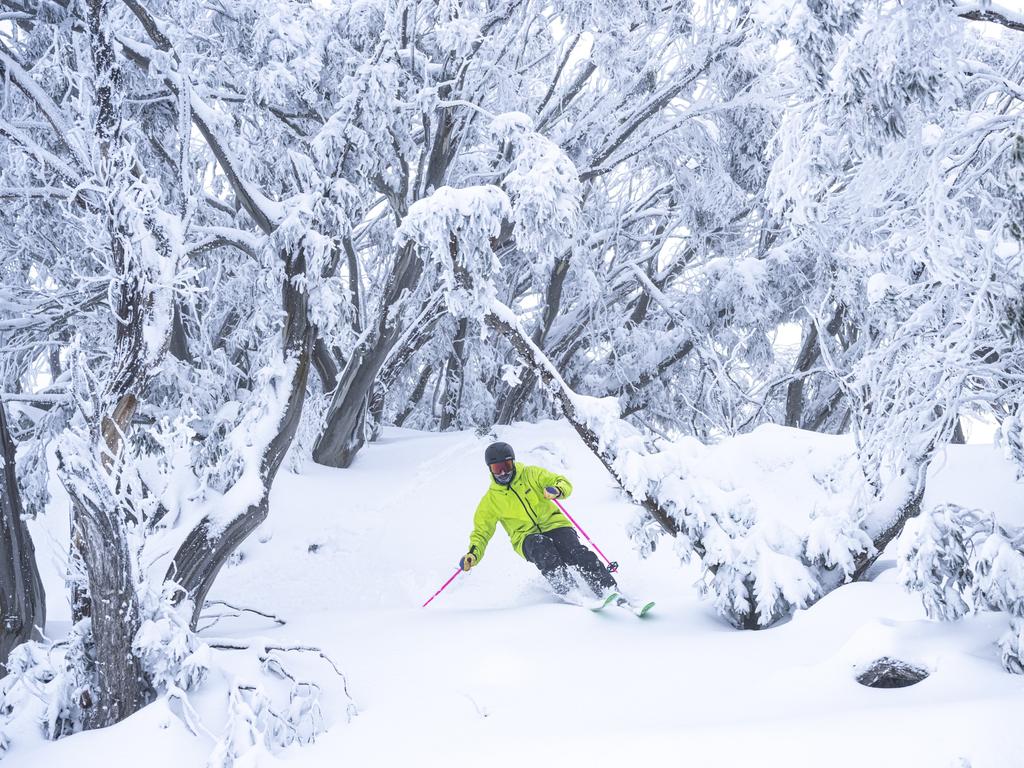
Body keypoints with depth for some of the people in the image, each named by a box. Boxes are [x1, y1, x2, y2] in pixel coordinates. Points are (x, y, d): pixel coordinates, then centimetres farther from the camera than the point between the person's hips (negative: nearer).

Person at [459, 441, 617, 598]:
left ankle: (609, 591, -28)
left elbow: (565, 484, 2)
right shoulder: (490, 501, 4)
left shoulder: (530, 474, 4)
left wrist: (557, 491, -23)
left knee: (576, 552, -27)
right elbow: (481, 533, 8)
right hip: (527, 538, 0)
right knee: (541, 546, -36)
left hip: (554, 524, 0)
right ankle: (566, 591, -40)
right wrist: (473, 555, -12)